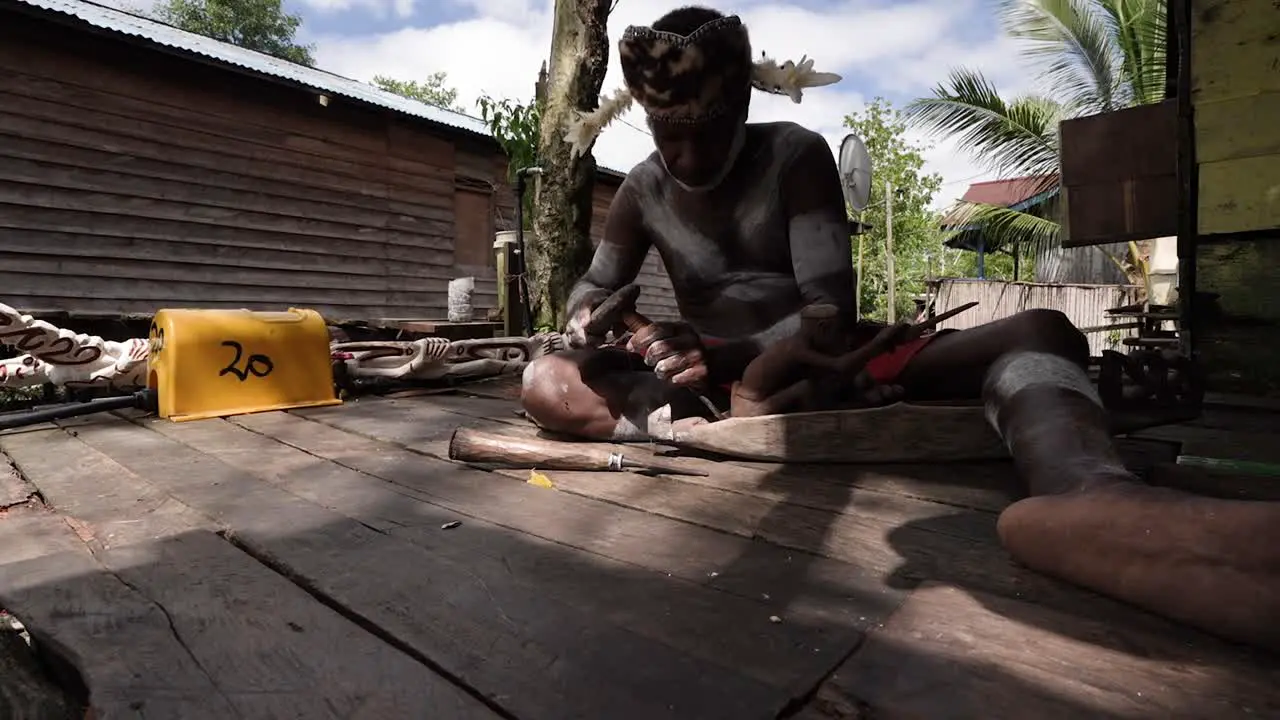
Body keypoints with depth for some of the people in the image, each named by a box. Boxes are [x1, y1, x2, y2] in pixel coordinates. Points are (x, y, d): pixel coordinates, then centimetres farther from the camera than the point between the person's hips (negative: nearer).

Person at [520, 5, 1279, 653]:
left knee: (1041, 332, -28)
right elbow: (595, 286, 8)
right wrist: (589, 320, -19)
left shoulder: (797, 157, -6)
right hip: (724, 382, 2)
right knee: (547, 383, -18)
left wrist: (737, 353, -37)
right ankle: (689, 426, -47)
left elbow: (832, 304, -16)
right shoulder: (643, 190, 4)